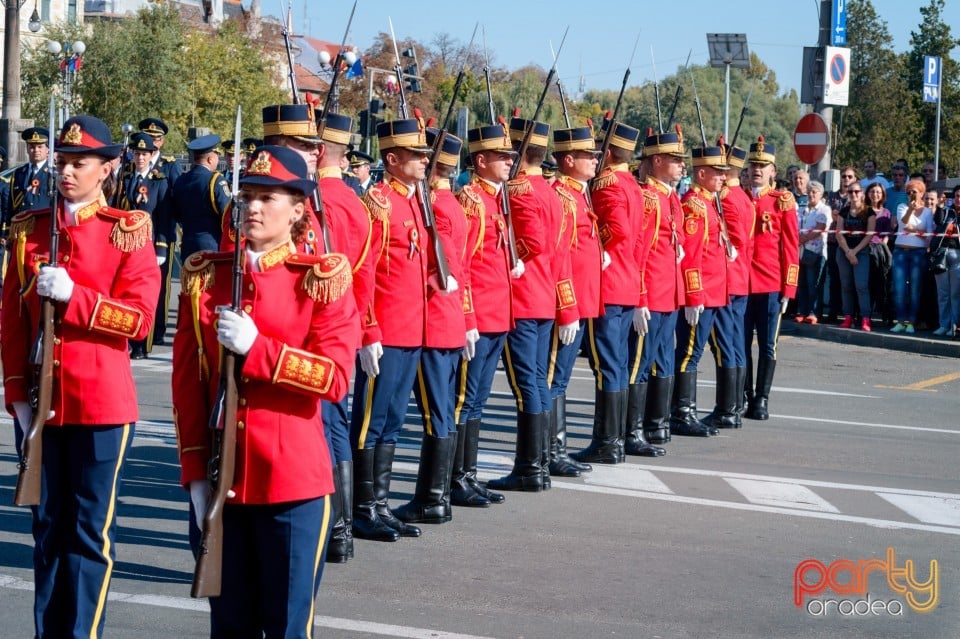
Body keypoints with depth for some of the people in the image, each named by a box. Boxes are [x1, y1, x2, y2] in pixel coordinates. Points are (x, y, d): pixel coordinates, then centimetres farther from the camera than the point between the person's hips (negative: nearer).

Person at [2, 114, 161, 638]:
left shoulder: (128, 232, -3)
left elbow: (140, 319, -10)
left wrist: (73, 296, -19)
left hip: (100, 402, -4)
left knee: (90, 530, 3)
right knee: (48, 525, 11)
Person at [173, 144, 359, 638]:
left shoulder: (322, 280, -3)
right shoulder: (205, 277, 6)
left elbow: (335, 378, -12)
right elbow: (187, 380, 5)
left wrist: (255, 347, -21)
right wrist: (195, 470, -1)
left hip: (293, 478, -3)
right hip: (218, 478, 3)